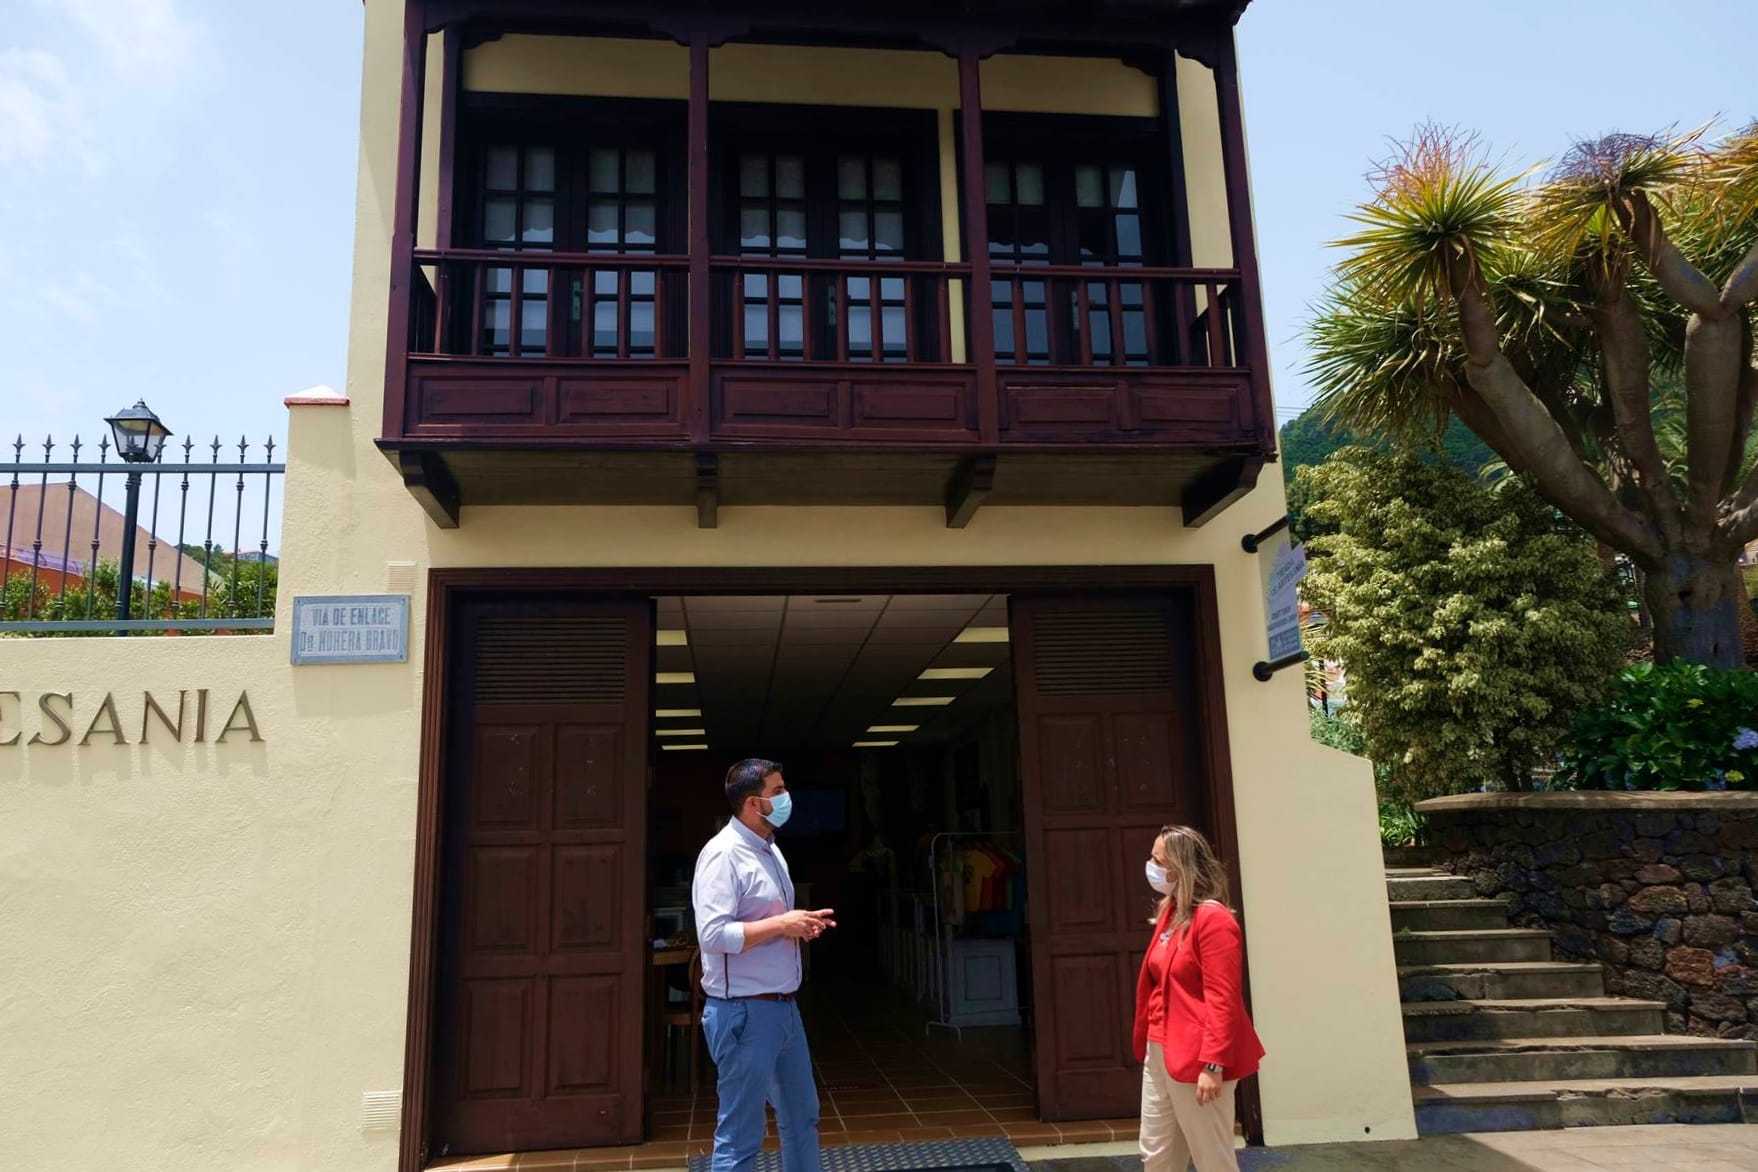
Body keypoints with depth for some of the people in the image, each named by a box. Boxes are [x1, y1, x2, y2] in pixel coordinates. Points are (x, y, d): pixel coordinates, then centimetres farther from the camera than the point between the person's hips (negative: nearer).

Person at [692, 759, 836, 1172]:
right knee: (740, 1135, 1)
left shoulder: (769, 850, 12)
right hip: (744, 1013, -10)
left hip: (783, 1007, 10)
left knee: (801, 1116, 21)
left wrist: (802, 924, 2)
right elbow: (713, 935, -27)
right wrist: (782, 924, -22)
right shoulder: (723, 854, -18)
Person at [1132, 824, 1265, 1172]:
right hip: (1160, 1054, 9)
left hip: (1196, 1059, -9)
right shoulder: (1169, 914, 11)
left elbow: (1222, 999, -19)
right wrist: (1145, 1045, 15)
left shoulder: (1212, 918, -15)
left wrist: (1212, 1064, -22)